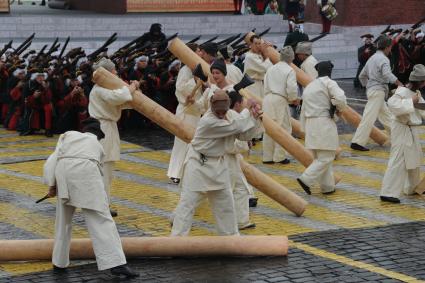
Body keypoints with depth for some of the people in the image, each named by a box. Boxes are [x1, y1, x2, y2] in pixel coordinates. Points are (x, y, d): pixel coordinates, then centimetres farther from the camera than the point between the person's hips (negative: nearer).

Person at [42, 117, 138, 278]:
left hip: (63, 170, 2)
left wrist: (52, 185, 16)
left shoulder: (69, 135, 31)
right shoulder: (98, 145, 32)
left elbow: (53, 159, 17)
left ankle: (59, 261, 26)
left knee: (63, 219, 19)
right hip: (86, 171, -1)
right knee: (100, 218, -3)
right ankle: (116, 263, -14)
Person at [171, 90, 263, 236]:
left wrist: (254, 118, -15)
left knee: (225, 202, 18)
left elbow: (244, 135, 0)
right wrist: (248, 111, -16)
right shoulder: (208, 121, -27)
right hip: (199, 164, -8)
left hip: (219, 165, 8)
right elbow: (234, 127, -30)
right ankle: (177, 238, -3)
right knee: (188, 202, -8)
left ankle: (231, 234, 34)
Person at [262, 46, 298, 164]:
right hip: (280, 101, -6)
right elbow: (292, 88, -13)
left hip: (267, 99, 6)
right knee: (283, 128, 5)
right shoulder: (289, 70, -7)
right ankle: (279, 156, 5)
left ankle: (267, 157, 16)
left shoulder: (271, 69, 11)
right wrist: (293, 99, 5)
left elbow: (266, 86, 12)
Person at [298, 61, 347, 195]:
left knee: (320, 157, 15)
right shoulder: (329, 83, -3)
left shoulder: (309, 87, 19)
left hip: (310, 124, 8)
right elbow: (340, 98, -18)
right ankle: (306, 179, -15)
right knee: (326, 158, -3)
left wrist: (306, 129, 26)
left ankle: (328, 186, 18)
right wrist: (340, 108, 4)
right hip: (324, 123, -8)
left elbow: (303, 112, 21)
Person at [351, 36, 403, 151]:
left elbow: (362, 76, 22)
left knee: (386, 115, 18)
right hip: (378, 91, -10)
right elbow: (387, 74, -27)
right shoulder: (383, 59, -11)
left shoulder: (372, 58, 17)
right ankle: (357, 142, -13)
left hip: (371, 89, 10)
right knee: (369, 117, -11)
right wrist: (400, 84, -30)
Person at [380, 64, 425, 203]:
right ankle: (388, 193, -9)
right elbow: (393, 104, -36)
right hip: (402, 130, -10)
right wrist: (411, 102, -35)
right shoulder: (402, 92, -19)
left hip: (413, 130, 10)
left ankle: (412, 188, 38)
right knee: (398, 161, -10)